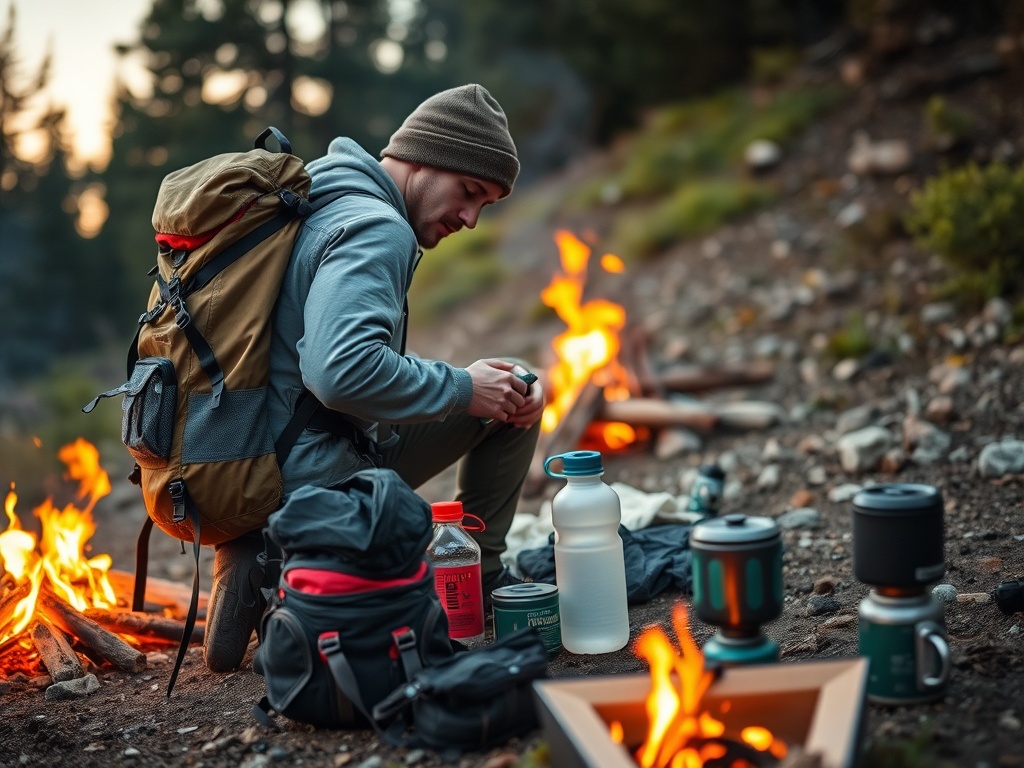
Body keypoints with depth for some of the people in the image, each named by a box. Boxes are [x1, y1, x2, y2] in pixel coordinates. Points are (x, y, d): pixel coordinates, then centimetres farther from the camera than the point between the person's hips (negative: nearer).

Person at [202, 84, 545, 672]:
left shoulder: (324, 205, 15)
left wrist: (484, 382, 8)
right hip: (310, 478, -9)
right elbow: (342, 372, -31)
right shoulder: (377, 231, -16)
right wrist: (460, 389, -16)